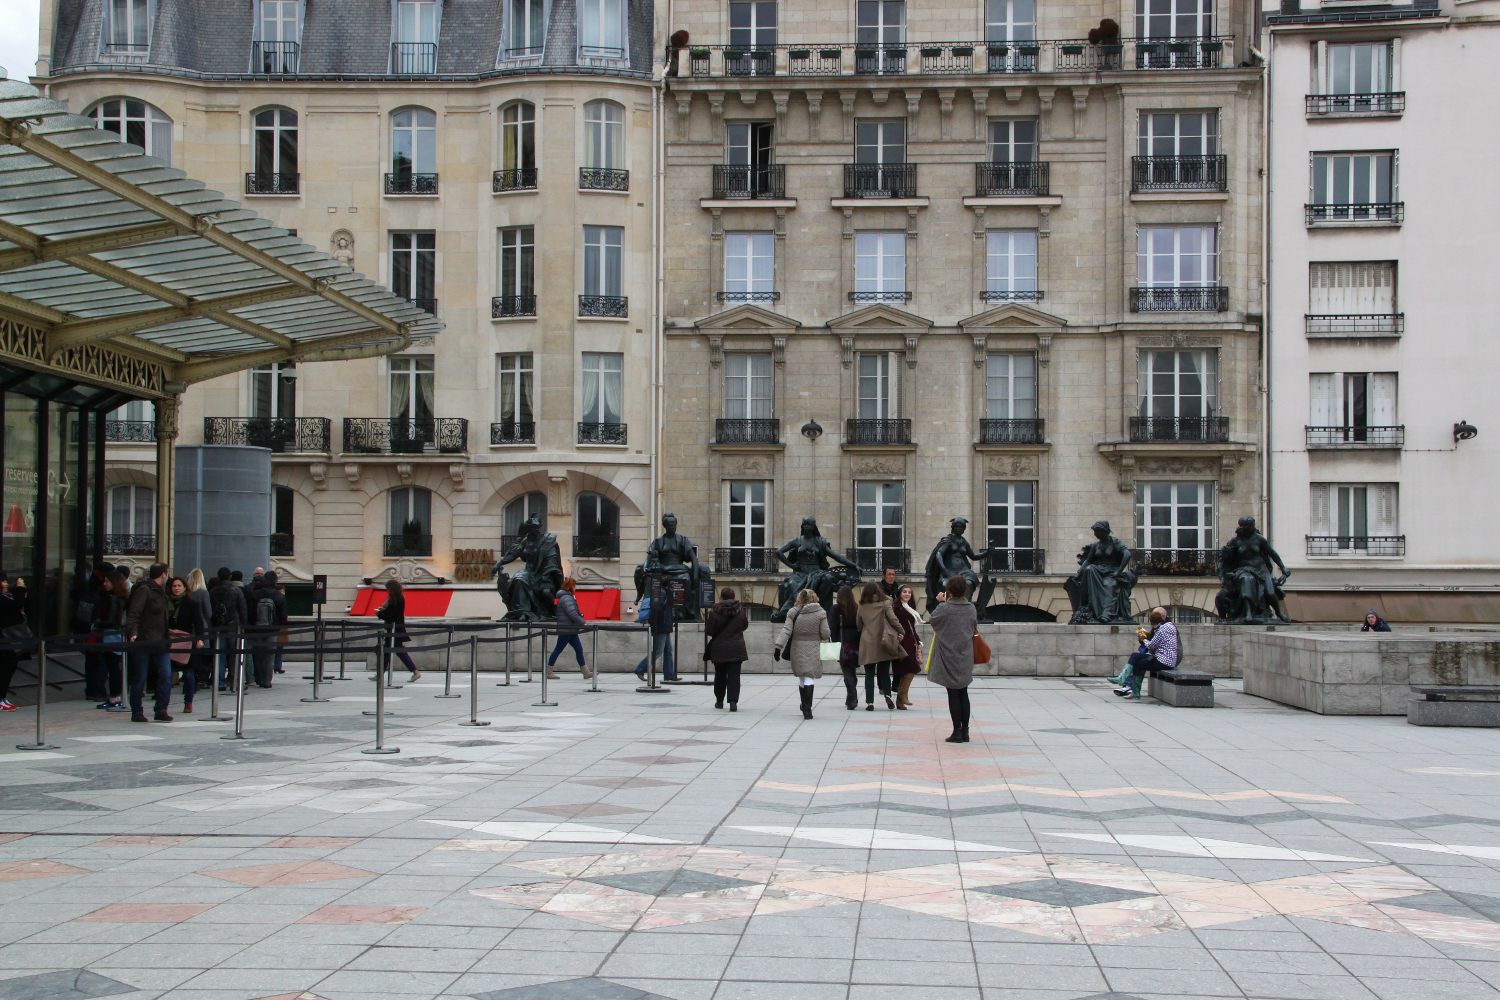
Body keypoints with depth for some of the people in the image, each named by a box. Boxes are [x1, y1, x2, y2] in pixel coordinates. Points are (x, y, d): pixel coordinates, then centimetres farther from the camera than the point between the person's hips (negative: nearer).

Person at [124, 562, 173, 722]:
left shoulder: (161, 592, 19)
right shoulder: (143, 590, -9)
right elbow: (133, 613, -19)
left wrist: (167, 635, 34)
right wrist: (133, 633, -31)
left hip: (160, 641, 8)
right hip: (143, 642, -8)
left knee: (165, 675, -2)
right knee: (139, 678, 1)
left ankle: (161, 710, 3)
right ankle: (137, 712, 8)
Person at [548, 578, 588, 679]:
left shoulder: (568, 597, 16)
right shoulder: (566, 598, -18)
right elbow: (572, 614, -26)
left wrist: (580, 615, 5)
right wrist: (583, 623, -21)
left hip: (570, 630, 10)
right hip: (565, 629, -10)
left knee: (579, 649, 6)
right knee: (558, 650, 0)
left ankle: (586, 672, 5)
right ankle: (548, 672, 10)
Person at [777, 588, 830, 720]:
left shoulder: (793, 613, 0)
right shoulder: (820, 613, -4)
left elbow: (786, 631, -7)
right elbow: (825, 634, -4)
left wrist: (778, 647, -8)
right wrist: (829, 635, 19)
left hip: (797, 650, 2)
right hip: (813, 651, -2)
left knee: (801, 678, 16)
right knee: (809, 678, -3)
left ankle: (805, 707, 26)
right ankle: (807, 708, -16)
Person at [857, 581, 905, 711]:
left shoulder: (862, 606, 5)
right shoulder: (885, 603, -2)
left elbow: (859, 624, 11)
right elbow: (893, 619, -8)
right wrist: (901, 632, 3)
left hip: (867, 644, 1)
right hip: (883, 642, -1)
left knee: (869, 673, 5)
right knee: (884, 671, 11)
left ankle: (869, 702, 0)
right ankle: (887, 695, -10)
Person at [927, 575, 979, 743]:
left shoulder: (944, 608, -16)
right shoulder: (971, 608, -2)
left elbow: (931, 620, 1)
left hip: (949, 657, -4)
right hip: (965, 657, 4)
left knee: (953, 694, 0)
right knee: (963, 694, 12)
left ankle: (957, 732, 0)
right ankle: (965, 731, 13)